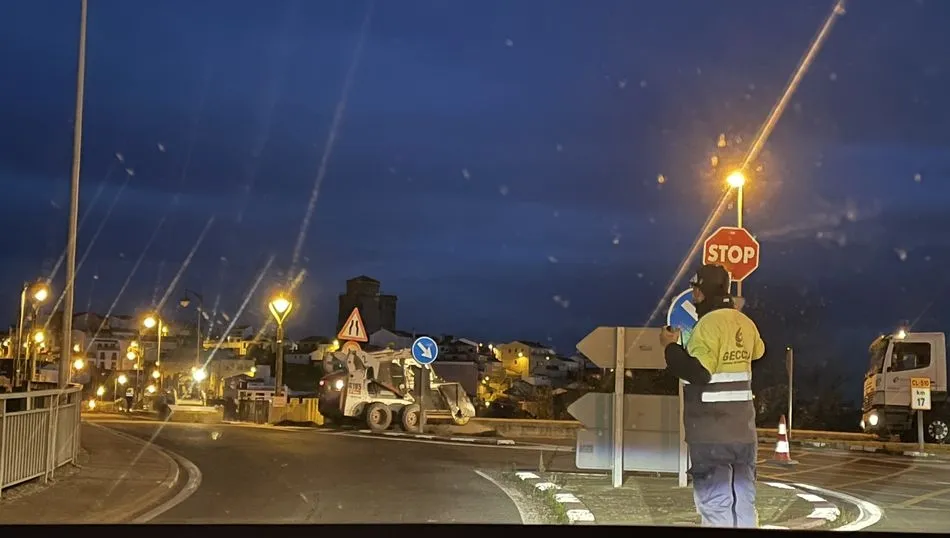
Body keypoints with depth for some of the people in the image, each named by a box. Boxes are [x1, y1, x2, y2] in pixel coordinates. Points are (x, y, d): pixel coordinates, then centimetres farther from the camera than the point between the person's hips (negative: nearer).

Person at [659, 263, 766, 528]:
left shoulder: (709, 324, -16)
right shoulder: (745, 323, 9)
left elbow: (697, 372, -23)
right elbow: (758, 351, 31)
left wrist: (671, 347, -10)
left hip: (712, 431, -8)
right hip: (743, 428, 8)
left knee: (715, 502, -4)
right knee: (743, 499, 13)